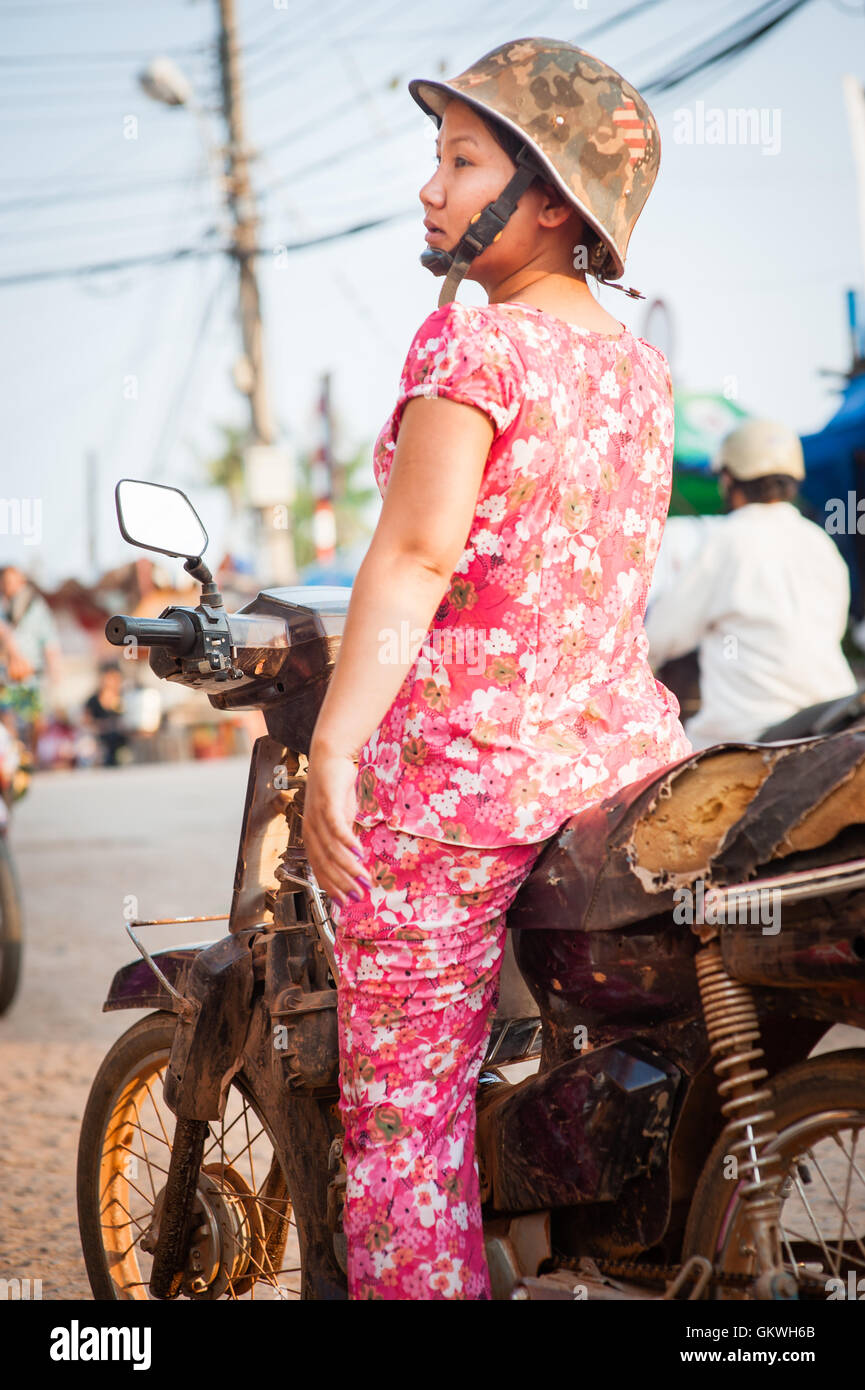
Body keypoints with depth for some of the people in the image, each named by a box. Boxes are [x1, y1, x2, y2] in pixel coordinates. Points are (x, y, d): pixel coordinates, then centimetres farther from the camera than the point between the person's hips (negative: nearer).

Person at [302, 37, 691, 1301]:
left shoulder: (474, 338, -10)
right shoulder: (640, 366, 12)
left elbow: (418, 549, -21)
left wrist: (333, 744, -25)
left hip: (460, 766, -7)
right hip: (629, 746, 8)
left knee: (406, 1114, 0)